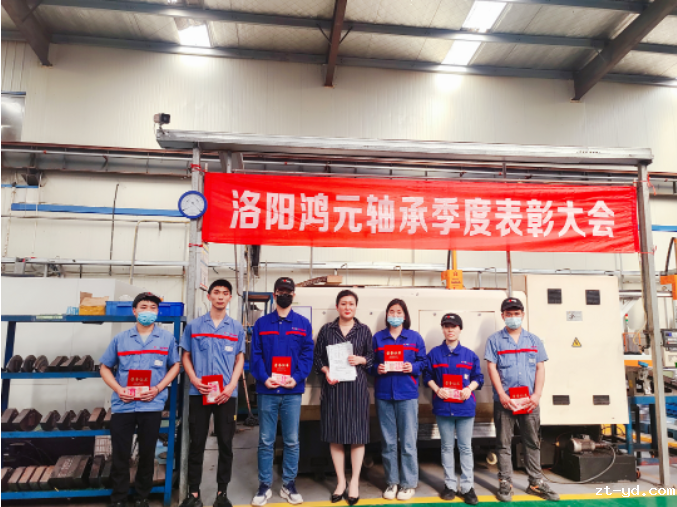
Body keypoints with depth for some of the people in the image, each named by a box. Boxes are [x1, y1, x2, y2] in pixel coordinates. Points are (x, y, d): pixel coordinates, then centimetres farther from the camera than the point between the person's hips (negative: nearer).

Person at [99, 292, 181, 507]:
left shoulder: (167, 338, 3)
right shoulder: (120, 338, 5)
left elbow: (175, 366, 7)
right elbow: (105, 368, 10)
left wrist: (158, 389, -8)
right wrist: (118, 389, -7)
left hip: (152, 405, 0)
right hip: (123, 404, 1)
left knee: (147, 454, 11)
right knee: (120, 455, 7)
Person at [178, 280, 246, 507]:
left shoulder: (236, 328, 5)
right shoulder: (193, 325, 5)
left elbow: (240, 359, 6)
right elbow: (186, 357, 7)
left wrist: (231, 386, -8)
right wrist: (195, 380, -9)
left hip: (227, 394, 0)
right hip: (199, 392, 0)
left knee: (225, 443, 6)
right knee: (196, 443, 6)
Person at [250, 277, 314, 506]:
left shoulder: (303, 324, 6)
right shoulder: (261, 323, 7)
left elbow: (307, 354, 1)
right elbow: (255, 355, 2)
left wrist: (297, 378, -12)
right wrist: (263, 378, -13)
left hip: (292, 391, 0)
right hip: (267, 390, 0)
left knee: (292, 441, 7)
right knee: (265, 441, 7)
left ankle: (289, 485, 21)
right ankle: (264, 486, 19)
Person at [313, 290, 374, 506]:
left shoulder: (364, 330, 5)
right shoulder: (326, 330, 5)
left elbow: (372, 357, 7)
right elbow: (317, 357, 5)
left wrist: (361, 360, -12)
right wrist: (325, 371, -12)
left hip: (356, 386, 0)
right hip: (333, 386, 1)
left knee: (357, 435, 2)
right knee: (335, 435, 6)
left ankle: (355, 482, 16)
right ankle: (341, 481, 21)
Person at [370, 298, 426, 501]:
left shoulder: (415, 337, 4)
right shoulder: (378, 337, 6)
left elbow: (423, 362, 6)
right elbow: (370, 363, 9)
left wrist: (413, 367, -13)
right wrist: (376, 369, -11)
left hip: (407, 394, -1)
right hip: (383, 394, 2)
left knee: (408, 441, 2)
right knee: (388, 441, 9)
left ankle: (408, 483, 16)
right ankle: (392, 482, 22)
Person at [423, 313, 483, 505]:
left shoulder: (470, 355, 2)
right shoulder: (434, 353, 1)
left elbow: (478, 378, 6)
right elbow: (427, 376, 4)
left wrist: (469, 388, -11)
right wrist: (437, 389, -11)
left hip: (465, 406, 0)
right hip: (443, 406, 0)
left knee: (465, 447, 6)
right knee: (447, 446, 10)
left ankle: (467, 487, 15)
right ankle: (450, 485, 21)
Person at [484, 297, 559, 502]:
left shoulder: (534, 340, 11)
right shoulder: (495, 340, 3)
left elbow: (540, 368, 7)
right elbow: (492, 368, -3)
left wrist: (537, 394, -5)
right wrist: (502, 395, -12)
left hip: (530, 401, 3)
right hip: (504, 400, -2)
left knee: (532, 442, 11)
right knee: (504, 444, 4)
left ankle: (536, 483, 22)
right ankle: (505, 484, 13)